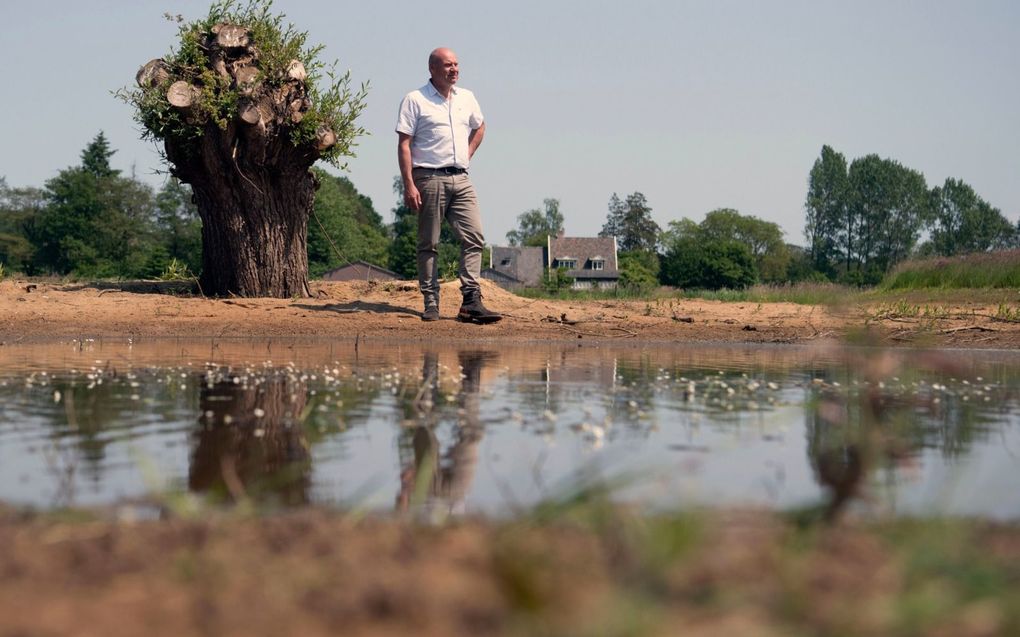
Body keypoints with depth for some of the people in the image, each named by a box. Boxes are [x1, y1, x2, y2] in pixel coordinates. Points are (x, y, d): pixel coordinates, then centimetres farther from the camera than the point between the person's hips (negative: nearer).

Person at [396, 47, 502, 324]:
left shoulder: (467, 98, 13)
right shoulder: (415, 100, -3)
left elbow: (479, 127, 33)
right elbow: (404, 144, -7)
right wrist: (409, 185, -15)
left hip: (461, 179, 5)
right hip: (430, 178, -5)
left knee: (474, 238, -6)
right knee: (429, 244, 0)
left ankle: (471, 302, -7)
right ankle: (431, 305, 5)